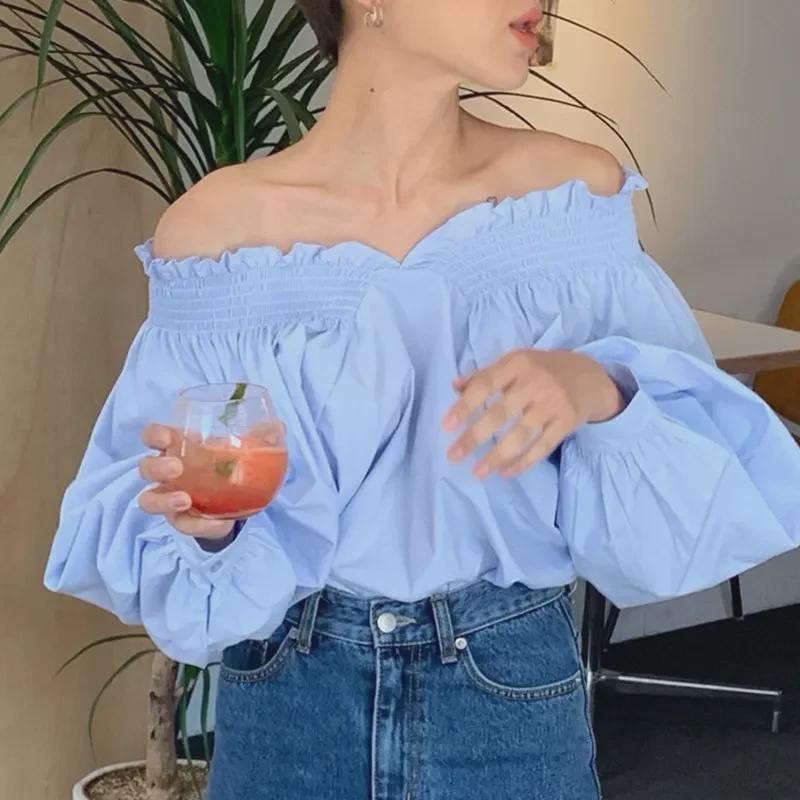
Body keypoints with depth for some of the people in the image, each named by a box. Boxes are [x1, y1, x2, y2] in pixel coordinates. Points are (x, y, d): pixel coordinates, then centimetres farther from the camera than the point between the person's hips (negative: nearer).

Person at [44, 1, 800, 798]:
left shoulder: (574, 193, -7)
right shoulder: (215, 226, -10)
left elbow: (699, 479, -6)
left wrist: (603, 393, -24)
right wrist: (204, 519, -24)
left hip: (514, 694, 1)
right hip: (286, 704, -1)